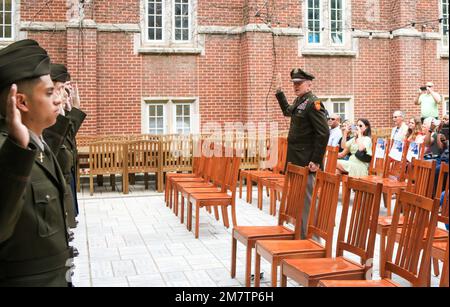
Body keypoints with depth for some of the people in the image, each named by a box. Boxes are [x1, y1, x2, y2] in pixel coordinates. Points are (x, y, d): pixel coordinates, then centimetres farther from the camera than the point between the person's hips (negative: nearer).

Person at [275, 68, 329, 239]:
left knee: (306, 199, -4)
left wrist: (316, 161, -21)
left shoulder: (313, 103, -15)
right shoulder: (299, 101, 13)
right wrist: (279, 92, 28)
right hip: (296, 160, 9)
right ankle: (300, 233, 27)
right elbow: (288, 111, 37)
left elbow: (324, 133, -21)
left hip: (306, 162, -9)